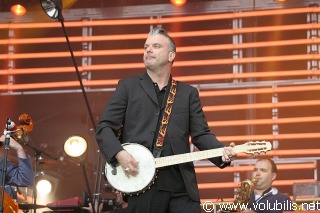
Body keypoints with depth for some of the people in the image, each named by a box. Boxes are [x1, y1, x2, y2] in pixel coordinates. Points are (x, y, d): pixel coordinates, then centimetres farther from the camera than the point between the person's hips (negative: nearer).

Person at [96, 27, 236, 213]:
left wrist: (222, 152, -11)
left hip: (182, 184, 1)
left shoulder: (188, 93, 16)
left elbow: (201, 134, 9)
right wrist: (119, 153, -13)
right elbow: (105, 126, 6)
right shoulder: (128, 87, 11)